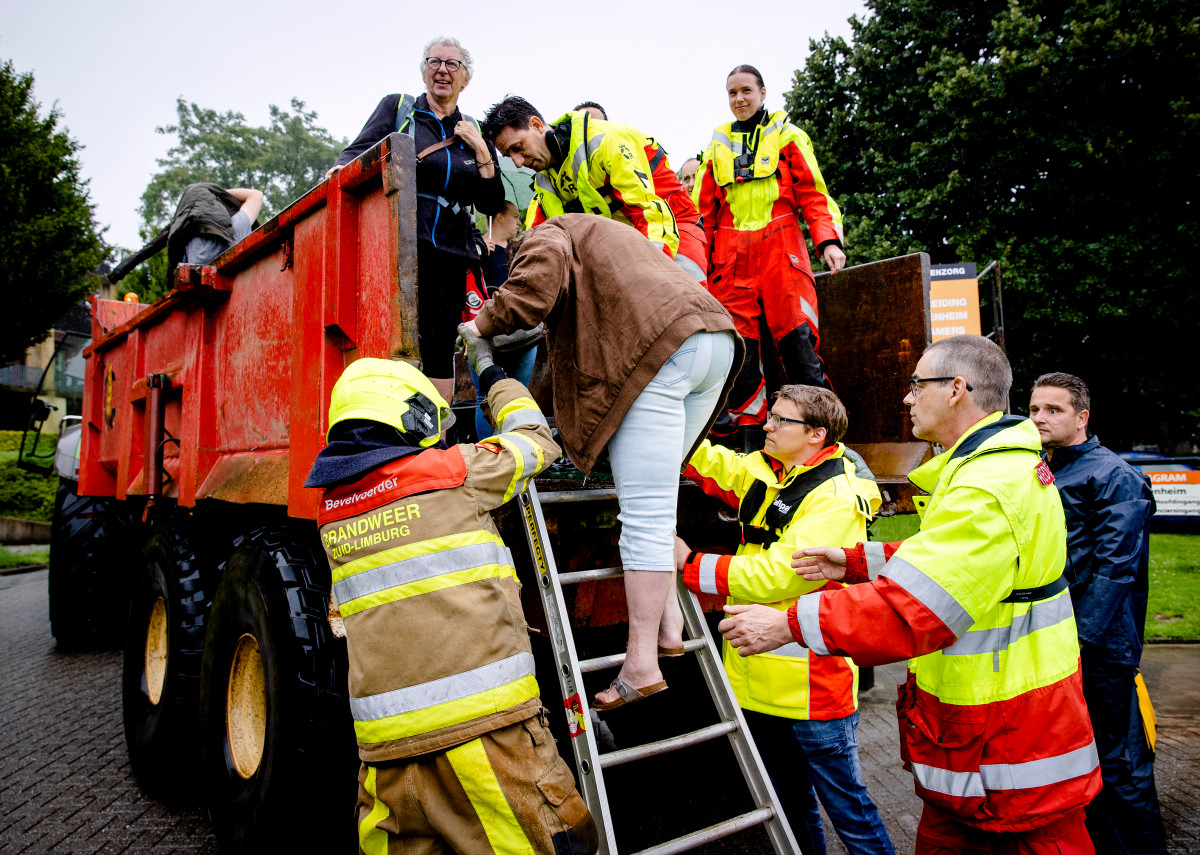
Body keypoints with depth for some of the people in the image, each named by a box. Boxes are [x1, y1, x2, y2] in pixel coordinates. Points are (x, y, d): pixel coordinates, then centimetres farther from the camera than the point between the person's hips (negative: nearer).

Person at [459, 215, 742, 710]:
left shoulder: (544, 235, 15)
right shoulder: (606, 234, 40)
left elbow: (541, 273, -11)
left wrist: (485, 324, -2)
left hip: (659, 348, -9)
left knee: (644, 514, -10)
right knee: (654, 501, 16)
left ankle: (641, 664, -8)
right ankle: (670, 626, 12)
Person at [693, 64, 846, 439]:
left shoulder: (787, 135, 13)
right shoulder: (717, 145, 21)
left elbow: (812, 193, 6)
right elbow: (704, 209, 20)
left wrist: (828, 240, -9)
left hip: (780, 246, -2)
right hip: (731, 253, 3)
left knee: (797, 335, -13)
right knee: (738, 338, -4)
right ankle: (746, 421, 3)